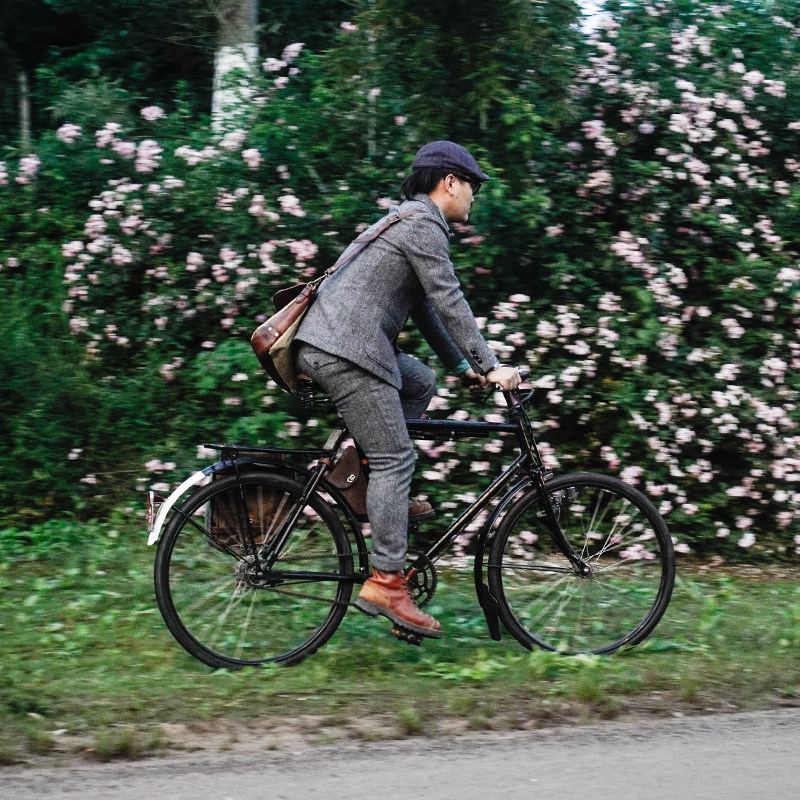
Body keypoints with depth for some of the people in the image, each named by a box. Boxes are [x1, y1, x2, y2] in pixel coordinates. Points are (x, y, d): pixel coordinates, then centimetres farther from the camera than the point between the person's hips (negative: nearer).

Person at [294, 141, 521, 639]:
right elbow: (449, 302, -12)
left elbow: (425, 306, 30)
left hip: (328, 344, 10)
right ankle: (387, 581, -12)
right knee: (396, 459, -10)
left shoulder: (409, 221, 27)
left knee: (421, 381, 25)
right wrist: (489, 365, -10)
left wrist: (461, 366, 30)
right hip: (346, 349, -10)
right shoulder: (424, 224, -5)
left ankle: (358, 470, 13)